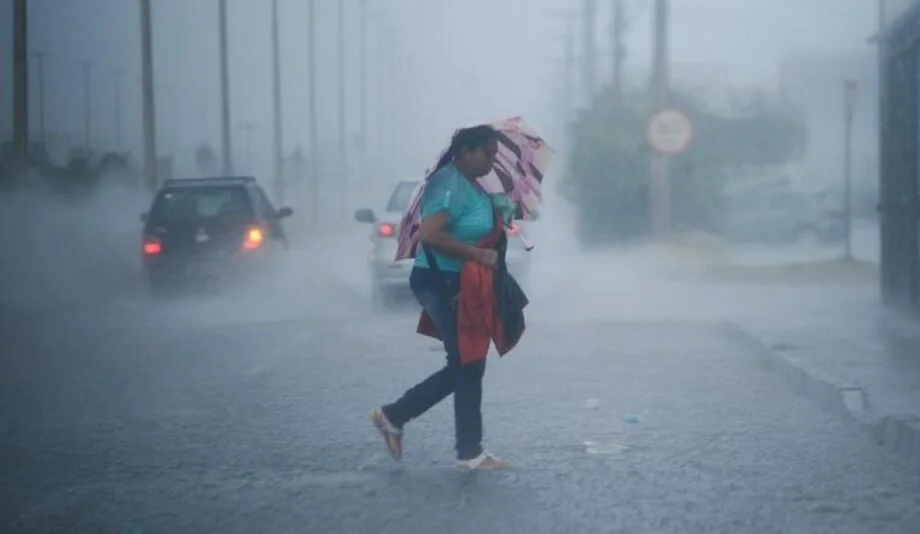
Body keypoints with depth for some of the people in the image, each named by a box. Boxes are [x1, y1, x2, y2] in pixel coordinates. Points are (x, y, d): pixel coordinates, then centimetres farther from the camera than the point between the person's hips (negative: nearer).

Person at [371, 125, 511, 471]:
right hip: (442, 284, -10)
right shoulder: (450, 184, -18)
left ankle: (393, 416, 22)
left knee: (464, 366, 14)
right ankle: (470, 453, 5)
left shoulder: (470, 185, 13)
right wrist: (478, 255, -28)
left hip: (458, 285, 10)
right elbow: (430, 234, -29)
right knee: (468, 366, -4)